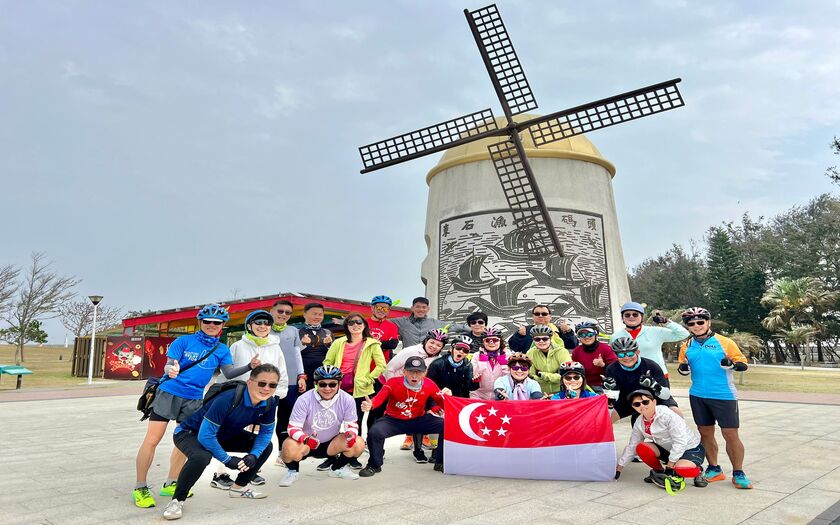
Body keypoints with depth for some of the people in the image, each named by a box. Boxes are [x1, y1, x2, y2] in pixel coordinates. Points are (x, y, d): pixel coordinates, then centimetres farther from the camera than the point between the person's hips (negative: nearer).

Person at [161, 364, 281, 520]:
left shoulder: (269, 403, -18)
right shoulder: (228, 399, -37)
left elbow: (266, 432, -5)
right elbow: (205, 435, -35)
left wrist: (254, 455, -21)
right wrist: (228, 460, -27)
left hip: (224, 435, 7)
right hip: (190, 433, -7)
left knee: (266, 447, 0)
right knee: (201, 457, -39)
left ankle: (239, 487, 19)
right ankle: (177, 500, -14)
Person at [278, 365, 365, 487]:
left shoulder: (347, 400, -15)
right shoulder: (304, 400, -22)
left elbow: (352, 424, -7)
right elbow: (293, 428, -21)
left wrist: (351, 435, -31)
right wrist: (306, 440, -42)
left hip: (331, 443, 3)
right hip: (305, 442, -2)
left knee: (359, 444, -21)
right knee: (289, 449, -35)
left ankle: (337, 468, 11)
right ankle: (292, 471, 3)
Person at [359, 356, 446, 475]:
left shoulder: (429, 384, -11)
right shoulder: (393, 382, -19)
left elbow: (442, 402, 0)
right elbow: (379, 398, -33)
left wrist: (432, 410, -22)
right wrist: (370, 405, -54)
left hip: (419, 420, 2)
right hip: (393, 420, -2)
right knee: (375, 433, -30)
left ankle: (440, 463, 8)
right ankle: (374, 465, 0)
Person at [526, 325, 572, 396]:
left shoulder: (561, 351, -8)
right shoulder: (531, 353, -2)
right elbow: (531, 376, -2)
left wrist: (542, 375, -14)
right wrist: (555, 377, -13)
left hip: (561, 392, -3)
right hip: (541, 394, 3)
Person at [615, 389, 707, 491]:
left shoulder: (667, 415, -26)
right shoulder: (639, 423, -5)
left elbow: (681, 442, -27)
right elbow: (632, 446, 4)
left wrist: (670, 465, -23)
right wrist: (619, 467, 3)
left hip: (691, 448, -6)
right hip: (668, 449, 6)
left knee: (682, 469, -37)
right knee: (641, 448, -18)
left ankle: (696, 471, -1)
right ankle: (659, 471, 7)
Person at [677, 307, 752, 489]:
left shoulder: (725, 342, -3)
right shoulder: (687, 346, 8)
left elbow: (743, 364, -2)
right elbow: (683, 369, 17)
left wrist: (731, 364, -23)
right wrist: (683, 368, -6)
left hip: (724, 396, -4)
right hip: (698, 396, 4)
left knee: (731, 434, -2)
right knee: (705, 433, 11)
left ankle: (738, 473, 13)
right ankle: (714, 469, 25)